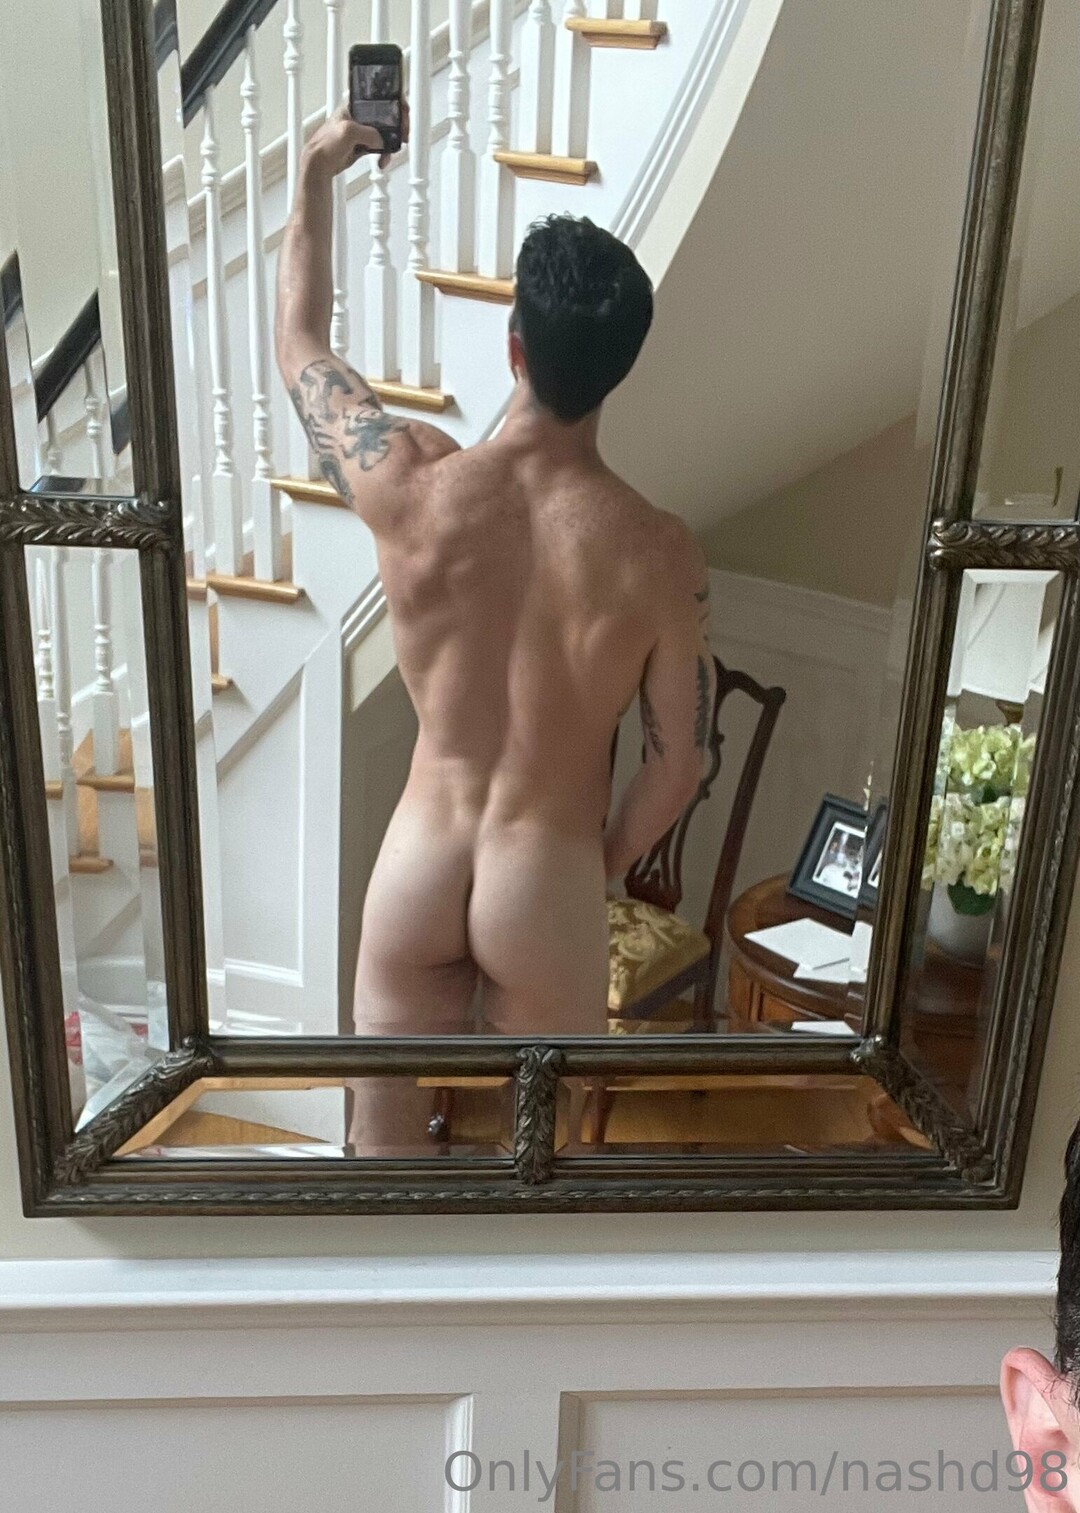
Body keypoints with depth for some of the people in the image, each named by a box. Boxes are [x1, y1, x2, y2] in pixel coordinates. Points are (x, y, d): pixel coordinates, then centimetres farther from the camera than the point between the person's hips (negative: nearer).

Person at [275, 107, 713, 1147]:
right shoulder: (660, 555, -16)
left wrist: (315, 174, 20)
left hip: (417, 869, 1)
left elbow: (299, 345, 6)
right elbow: (679, 765, -6)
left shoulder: (410, 486, -14)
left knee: (386, 1132, 25)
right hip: (549, 887, -1)